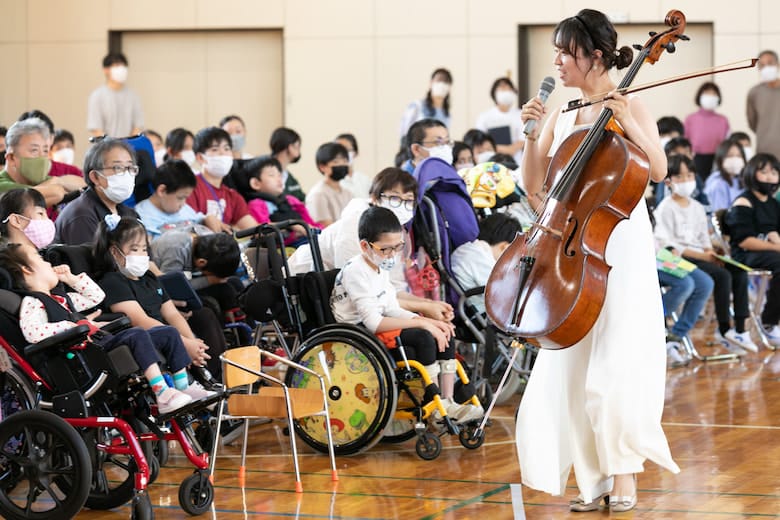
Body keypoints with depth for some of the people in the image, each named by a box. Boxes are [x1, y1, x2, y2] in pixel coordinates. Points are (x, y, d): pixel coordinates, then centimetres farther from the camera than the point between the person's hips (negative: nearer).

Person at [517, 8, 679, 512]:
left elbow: (658, 171, -14)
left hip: (620, 247, -6)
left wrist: (629, 125, -25)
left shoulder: (630, 106, -3)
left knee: (615, 363, -9)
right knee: (572, 365, 3)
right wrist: (533, 135, -3)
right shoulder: (563, 116, 13)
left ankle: (624, 473, -1)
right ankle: (597, 476, 10)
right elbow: (535, 185, 10)